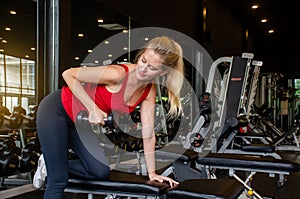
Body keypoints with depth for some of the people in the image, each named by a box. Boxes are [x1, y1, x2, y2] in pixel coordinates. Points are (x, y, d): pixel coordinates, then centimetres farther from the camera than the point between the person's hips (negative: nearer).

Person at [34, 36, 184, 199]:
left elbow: (148, 135, -4)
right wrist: (92, 109, -27)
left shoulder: (150, 92, -9)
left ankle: (53, 163, 22)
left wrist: (152, 173, -2)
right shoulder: (117, 74, -29)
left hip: (78, 122, 7)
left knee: (101, 172, 3)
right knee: (58, 181, -7)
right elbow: (68, 74, -23)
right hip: (56, 110, -6)